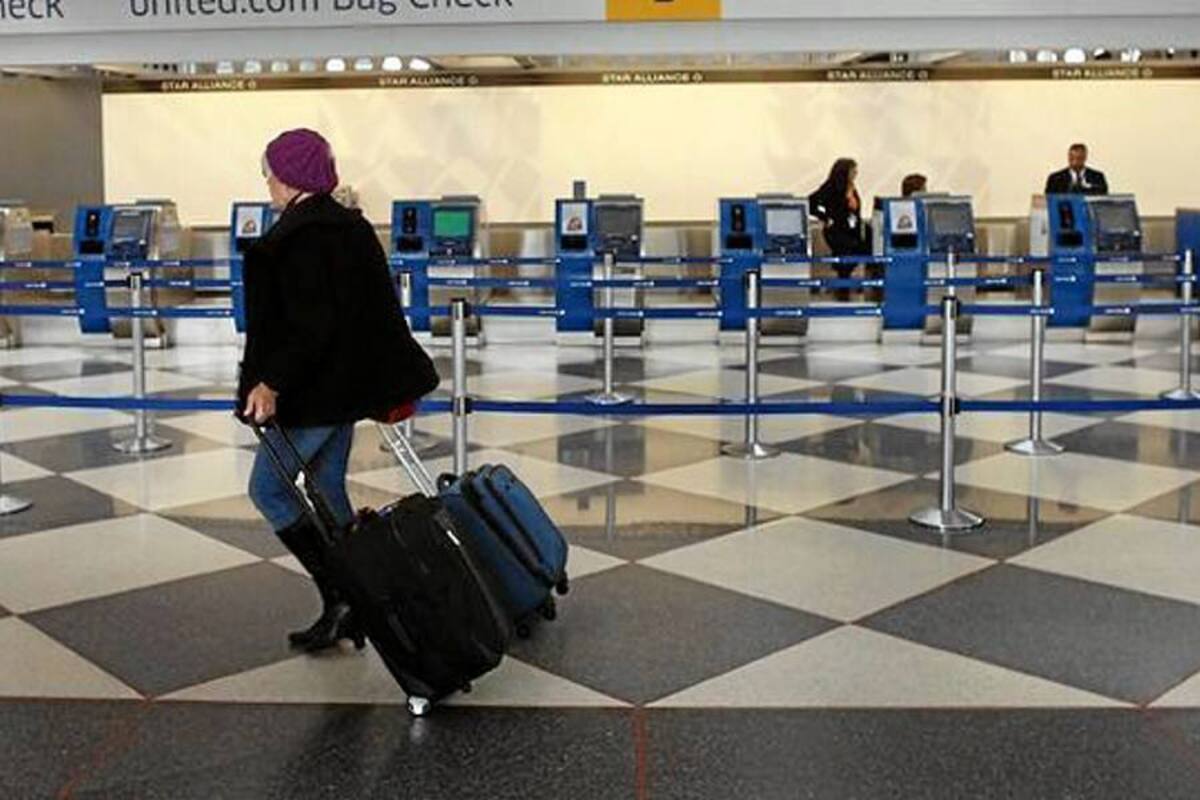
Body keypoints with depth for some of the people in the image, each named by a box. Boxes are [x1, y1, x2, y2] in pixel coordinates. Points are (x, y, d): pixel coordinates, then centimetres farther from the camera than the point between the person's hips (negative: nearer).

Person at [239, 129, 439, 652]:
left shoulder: (298, 237, -18)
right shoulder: (350, 226, 10)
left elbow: (309, 324, -25)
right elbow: (373, 308, 16)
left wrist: (272, 382, -26)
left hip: (313, 392, -9)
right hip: (350, 385, 9)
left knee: (268, 489, 4)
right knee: (327, 492, 16)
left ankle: (339, 595, -2)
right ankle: (350, 608, 19)